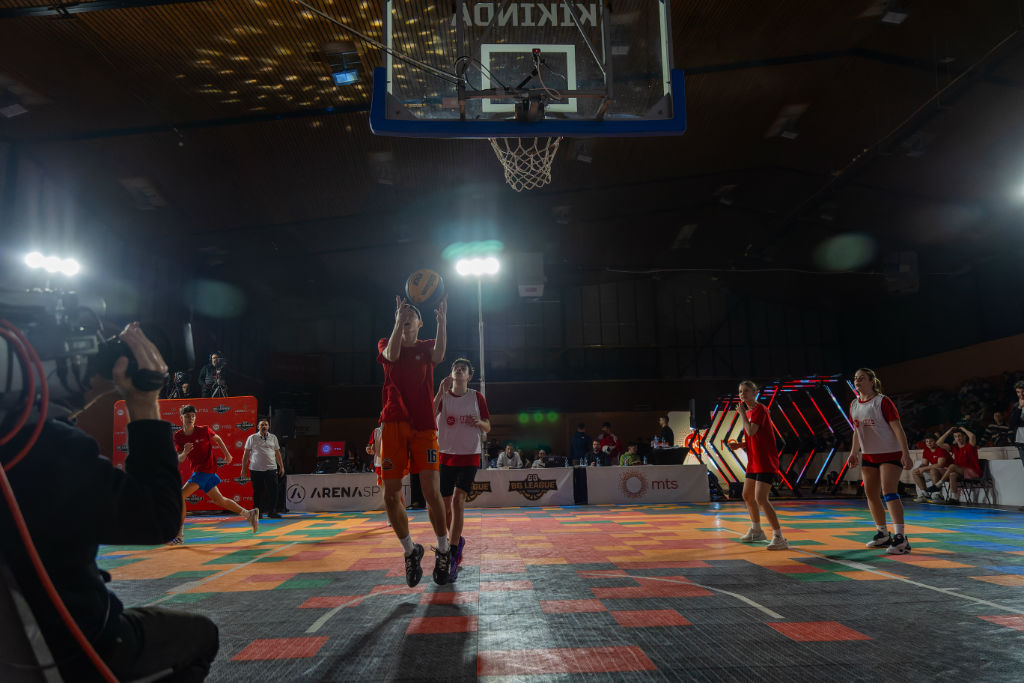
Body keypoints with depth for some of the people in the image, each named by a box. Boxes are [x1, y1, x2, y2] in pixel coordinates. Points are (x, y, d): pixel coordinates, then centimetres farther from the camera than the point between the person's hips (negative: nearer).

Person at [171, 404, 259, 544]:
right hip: (197, 470, 6)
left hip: (207, 469, -6)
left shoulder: (203, 430, -9)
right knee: (220, 500, 14)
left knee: (180, 496, -16)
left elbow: (217, 439, 11)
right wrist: (184, 452, -22)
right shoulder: (178, 436, 1)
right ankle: (249, 514, 28)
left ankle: (179, 534, -9)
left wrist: (227, 454, 9)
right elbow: (179, 459, 0)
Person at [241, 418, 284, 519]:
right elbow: (246, 454, 7)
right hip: (256, 469, -2)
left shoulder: (273, 438, 12)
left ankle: (272, 512, 4)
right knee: (257, 492, 3)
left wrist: (281, 466, 13)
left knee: (273, 491, -4)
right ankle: (257, 512, 15)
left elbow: (277, 453, 16)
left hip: (271, 469, 2)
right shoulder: (252, 438, 4)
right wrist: (243, 468, 4)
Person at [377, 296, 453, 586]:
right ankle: (410, 551, 19)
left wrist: (442, 319, -23)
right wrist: (400, 316, -18)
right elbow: (391, 354, -12)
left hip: (424, 426, -1)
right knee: (391, 495, -2)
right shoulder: (385, 344, 14)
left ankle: (443, 550, 11)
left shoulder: (426, 347, 13)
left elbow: (438, 355, -13)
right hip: (393, 424, 1)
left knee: (431, 491, -10)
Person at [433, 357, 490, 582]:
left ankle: (452, 558, -15)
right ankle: (457, 540, 34)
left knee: (458, 500, -17)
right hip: (446, 455, 2)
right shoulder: (443, 395, 5)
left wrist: (478, 422, -14)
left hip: (470, 456, -2)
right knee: (445, 504, 6)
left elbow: (488, 427, 9)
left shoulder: (477, 397, 5)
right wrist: (441, 391, -21)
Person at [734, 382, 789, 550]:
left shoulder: (760, 409, -13)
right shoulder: (748, 412, 14)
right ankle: (756, 531, 37)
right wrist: (740, 444, 5)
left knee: (761, 499, -18)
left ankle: (779, 537, -13)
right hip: (754, 462, 10)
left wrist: (742, 413, -15)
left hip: (766, 462, -10)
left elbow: (751, 432, -27)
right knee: (747, 496, 19)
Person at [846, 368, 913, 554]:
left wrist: (906, 453, -23)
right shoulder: (854, 405, 6)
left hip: (890, 453, -7)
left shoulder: (883, 401, -14)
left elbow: (897, 428, -17)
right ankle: (883, 535, 23)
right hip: (869, 455, 7)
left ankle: (901, 538, -19)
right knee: (871, 494, 9)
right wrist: (854, 453, 14)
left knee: (889, 492, -19)